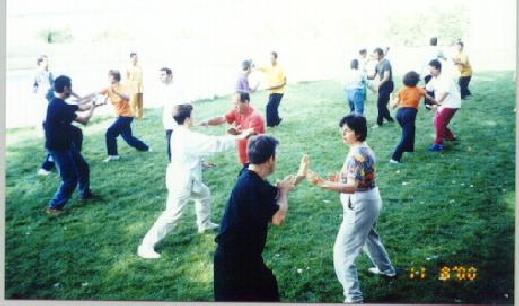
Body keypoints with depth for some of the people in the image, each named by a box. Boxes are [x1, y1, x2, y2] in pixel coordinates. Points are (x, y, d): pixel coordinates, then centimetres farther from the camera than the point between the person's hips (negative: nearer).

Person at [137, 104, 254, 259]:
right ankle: (146, 246, 0)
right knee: (172, 215, -5)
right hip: (181, 181, -10)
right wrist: (239, 137, -19)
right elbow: (215, 143, -26)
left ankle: (204, 224, 47)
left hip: (185, 178, 10)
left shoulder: (179, 133, 2)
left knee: (204, 193, 29)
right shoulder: (189, 138, -27)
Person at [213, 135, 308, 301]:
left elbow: (275, 194, 22)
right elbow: (278, 218, -25)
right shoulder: (250, 186, -29)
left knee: (267, 289, 23)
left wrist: (298, 177, 20)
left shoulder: (254, 181, 2)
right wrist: (284, 190, -9)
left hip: (245, 254, 10)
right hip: (232, 258, -10)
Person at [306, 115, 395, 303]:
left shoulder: (356, 154, -26)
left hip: (360, 206, -11)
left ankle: (354, 298, -3)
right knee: (369, 236, 36)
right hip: (371, 201, 11)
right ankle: (386, 269, 58)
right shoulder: (365, 149, 5)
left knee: (343, 251, -6)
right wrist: (341, 177, 5)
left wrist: (322, 183, -41)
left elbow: (352, 188, -34)